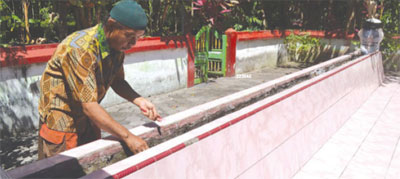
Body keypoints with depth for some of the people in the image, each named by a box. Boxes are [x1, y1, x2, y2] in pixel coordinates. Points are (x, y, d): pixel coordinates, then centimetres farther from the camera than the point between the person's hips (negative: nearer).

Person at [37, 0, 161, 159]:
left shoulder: (117, 45, -7)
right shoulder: (79, 49, -31)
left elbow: (117, 81, 6)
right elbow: (89, 106, -32)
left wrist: (139, 101, -13)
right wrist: (127, 137, -31)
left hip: (89, 118, 7)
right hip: (61, 120, -7)